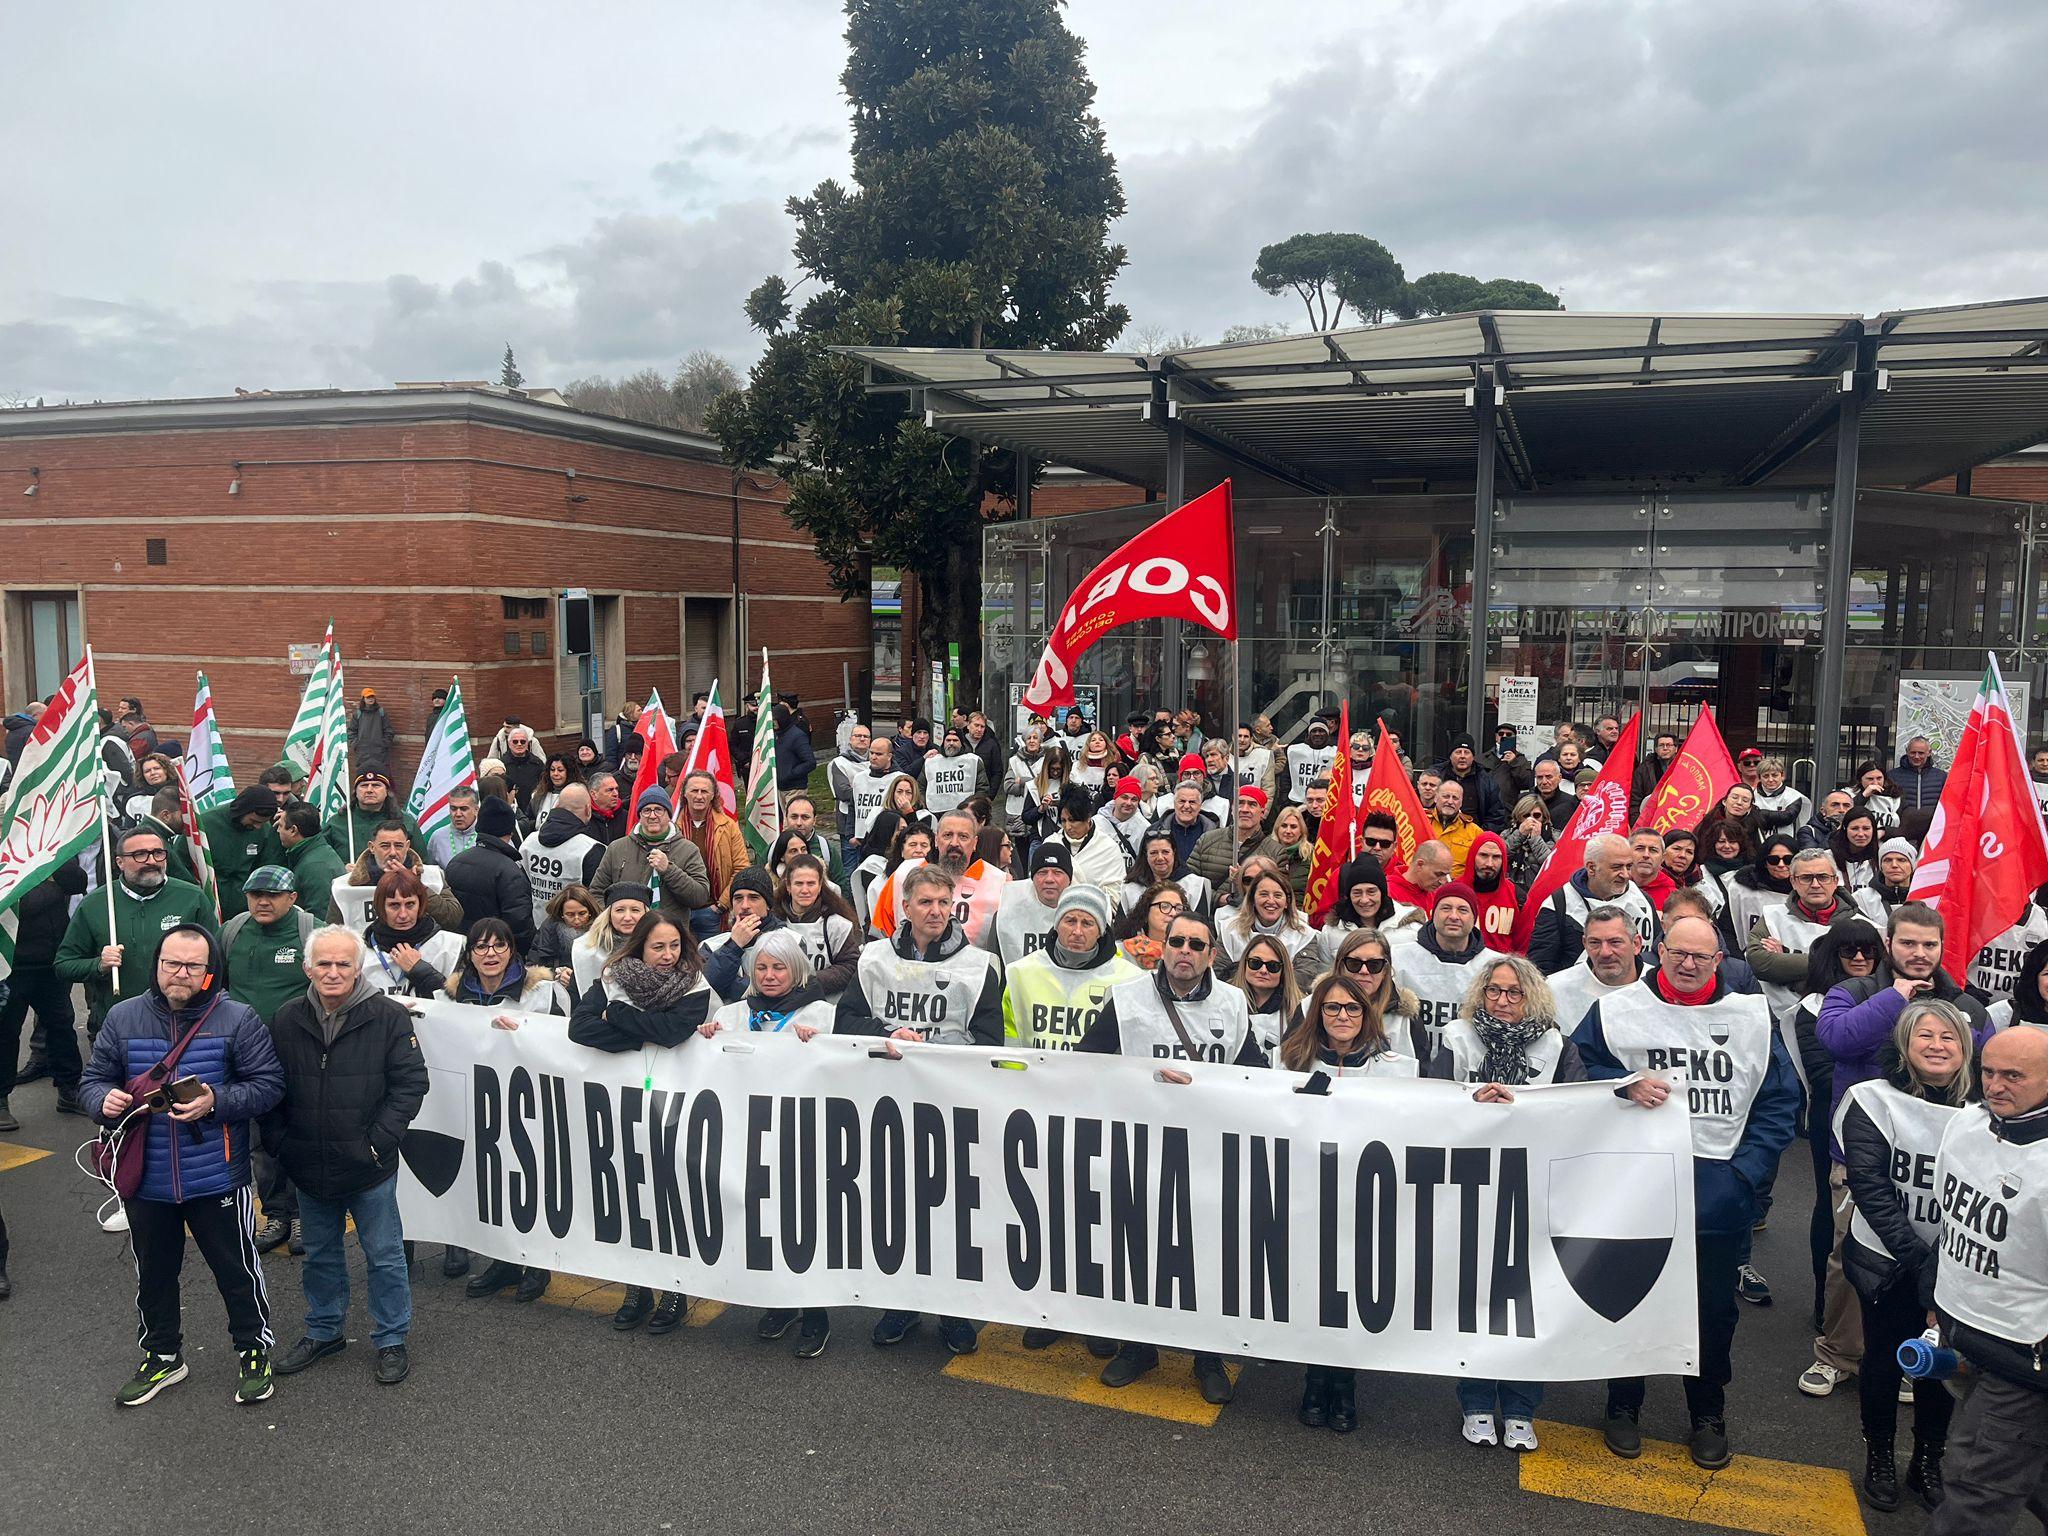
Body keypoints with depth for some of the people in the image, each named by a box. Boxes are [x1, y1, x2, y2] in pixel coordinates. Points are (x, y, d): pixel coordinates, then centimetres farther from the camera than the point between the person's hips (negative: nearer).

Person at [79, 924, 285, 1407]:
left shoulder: (237, 1019, -10)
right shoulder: (122, 1018, -1)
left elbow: (267, 1084, -9)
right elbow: (93, 1080, 7)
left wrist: (217, 1101, -25)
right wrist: (105, 1100, -15)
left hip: (216, 1179, -3)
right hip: (146, 1180, 3)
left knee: (237, 1268, 10)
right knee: (153, 1272, 20)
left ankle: (254, 1350, 30)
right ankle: (162, 1356, 41)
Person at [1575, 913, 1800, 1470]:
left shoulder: (1752, 1016, 3)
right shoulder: (1617, 1010, -3)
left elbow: (1780, 1101, 6)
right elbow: (1580, 1074, 4)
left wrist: (1746, 1168, -3)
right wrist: (1627, 1086, -15)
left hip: (1720, 1190, 2)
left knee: (1715, 1308, 13)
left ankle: (1709, 1415, 32)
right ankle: (1623, 1407, 28)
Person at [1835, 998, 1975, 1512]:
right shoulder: (1875, 1100, -11)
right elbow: (1869, 1185, -14)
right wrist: (1917, 1260, -19)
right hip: (1888, 1263, -2)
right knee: (1883, 1360, 9)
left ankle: (1928, 1460, 35)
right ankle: (1879, 1460, 31)